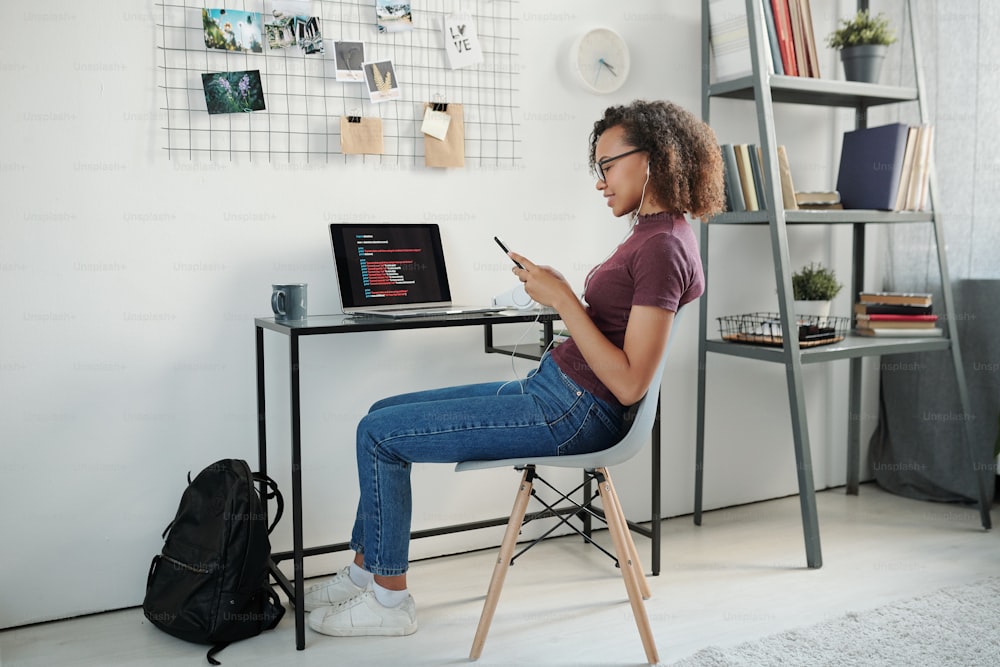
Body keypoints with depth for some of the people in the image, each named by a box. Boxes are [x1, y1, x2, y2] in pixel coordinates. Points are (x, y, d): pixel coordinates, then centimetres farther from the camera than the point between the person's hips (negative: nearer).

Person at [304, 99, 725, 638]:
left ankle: (390, 601, 10)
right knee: (382, 413, 12)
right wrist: (554, 291, 3)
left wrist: (564, 301, -21)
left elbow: (629, 384, -23)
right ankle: (365, 572, 23)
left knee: (380, 434, -7)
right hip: (551, 388, 10)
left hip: (574, 413, -10)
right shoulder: (651, 231, 11)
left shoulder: (662, 248, -20)